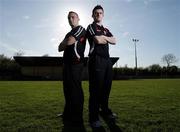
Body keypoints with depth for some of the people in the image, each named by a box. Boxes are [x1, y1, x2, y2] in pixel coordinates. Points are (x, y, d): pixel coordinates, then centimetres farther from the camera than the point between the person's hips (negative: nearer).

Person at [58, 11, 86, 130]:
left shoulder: (81, 29, 2)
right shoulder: (69, 33, 29)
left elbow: (70, 41, -13)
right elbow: (60, 48, 24)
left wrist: (63, 44, 7)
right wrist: (66, 44, 4)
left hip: (75, 63, -9)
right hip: (67, 63, 9)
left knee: (75, 89, -10)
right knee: (67, 89, 12)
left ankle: (77, 119, -2)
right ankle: (68, 115, 24)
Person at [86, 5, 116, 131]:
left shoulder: (106, 30, 27)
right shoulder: (91, 27, 7)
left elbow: (114, 41, 12)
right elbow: (97, 40, -10)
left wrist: (103, 37, 0)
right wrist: (107, 39, 8)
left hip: (107, 59, 7)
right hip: (96, 59, -7)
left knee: (106, 87, 9)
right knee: (96, 88, -9)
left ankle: (105, 110, 23)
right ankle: (94, 118, -2)